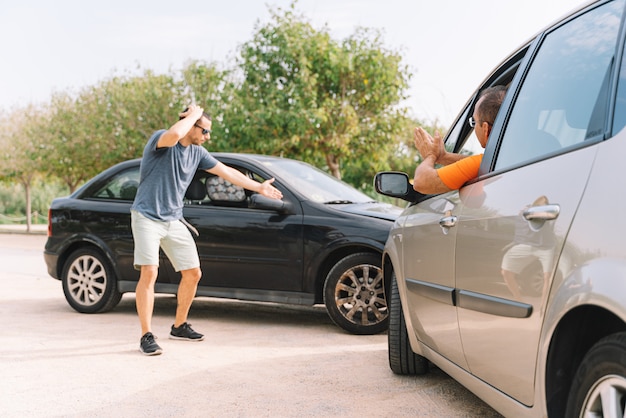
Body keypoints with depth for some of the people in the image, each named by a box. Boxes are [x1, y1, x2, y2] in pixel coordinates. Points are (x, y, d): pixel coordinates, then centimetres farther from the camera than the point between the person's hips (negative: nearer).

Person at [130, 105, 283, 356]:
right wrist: (193, 113, -21)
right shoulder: (160, 139, -14)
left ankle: (179, 326, 26)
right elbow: (175, 134, -39)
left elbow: (226, 172, 15)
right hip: (147, 216, -7)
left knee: (193, 274, 8)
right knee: (149, 273, -19)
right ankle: (146, 336, -13)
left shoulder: (197, 153, 7)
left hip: (173, 220, 8)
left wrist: (259, 187, 18)